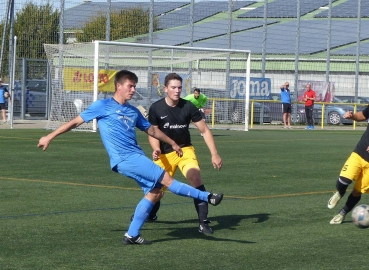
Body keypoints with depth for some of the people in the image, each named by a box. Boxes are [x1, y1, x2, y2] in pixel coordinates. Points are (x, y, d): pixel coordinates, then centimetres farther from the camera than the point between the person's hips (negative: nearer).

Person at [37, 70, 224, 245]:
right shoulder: (103, 106, -1)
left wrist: (172, 143, 35)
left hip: (136, 157, 8)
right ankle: (206, 197, -6)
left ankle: (132, 235, 7)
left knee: (155, 192, 1)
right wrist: (50, 137, 4)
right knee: (166, 180, -12)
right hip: (125, 159, -8)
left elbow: (151, 130, 31)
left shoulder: (133, 111, 18)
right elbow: (76, 122, 3)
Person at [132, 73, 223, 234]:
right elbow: (153, 133, -2)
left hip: (185, 150, -1)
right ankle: (150, 214, 43)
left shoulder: (188, 107, -12)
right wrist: (156, 149, -23)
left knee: (195, 177, -25)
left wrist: (214, 154, -12)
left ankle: (203, 222, -21)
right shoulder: (156, 109, -12)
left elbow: (205, 131, -6)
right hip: (165, 154, 1)